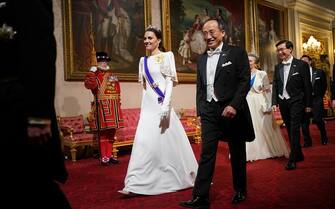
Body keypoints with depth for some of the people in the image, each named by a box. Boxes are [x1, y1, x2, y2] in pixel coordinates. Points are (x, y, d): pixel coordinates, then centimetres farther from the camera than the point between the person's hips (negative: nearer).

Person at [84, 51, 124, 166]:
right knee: (103, 133, -4)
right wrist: (91, 73, -28)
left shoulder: (112, 75, 18)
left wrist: (118, 103, 17)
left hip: (113, 106, 6)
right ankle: (103, 157, 2)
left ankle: (109, 155, 19)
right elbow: (89, 85, -21)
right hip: (102, 106, -6)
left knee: (111, 132, 10)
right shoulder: (95, 75, -1)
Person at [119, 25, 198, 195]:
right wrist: (143, 108, 12)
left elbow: (170, 83, -11)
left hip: (162, 104, -5)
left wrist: (165, 107, -19)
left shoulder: (166, 56, -3)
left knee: (169, 141, 4)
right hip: (148, 106, 5)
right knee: (144, 142, -1)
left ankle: (180, 176, 24)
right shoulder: (143, 61, 14)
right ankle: (136, 184, 3)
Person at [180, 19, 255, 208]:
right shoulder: (202, 59, 12)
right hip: (209, 112, 4)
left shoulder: (237, 53, -3)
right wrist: (200, 109, 8)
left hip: (231, 109, -3)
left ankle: (240, 191, 28)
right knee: (207, 153, -2)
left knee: (237, 152, 10)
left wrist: (234, 106, -19)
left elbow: (245, 81, -10)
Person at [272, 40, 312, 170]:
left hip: (296, 102, -5)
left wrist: (308, 104, -5)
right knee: (290, 130, 11)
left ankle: (292, 160, -7)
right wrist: (274, 102, 1)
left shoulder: (301, 65, -4)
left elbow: (307, 85, -4)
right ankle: (298, 155, 24)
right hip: (283, 102, 5)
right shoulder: (277, 67, 10)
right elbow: (275, 86, 10)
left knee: (294, 130, -9)